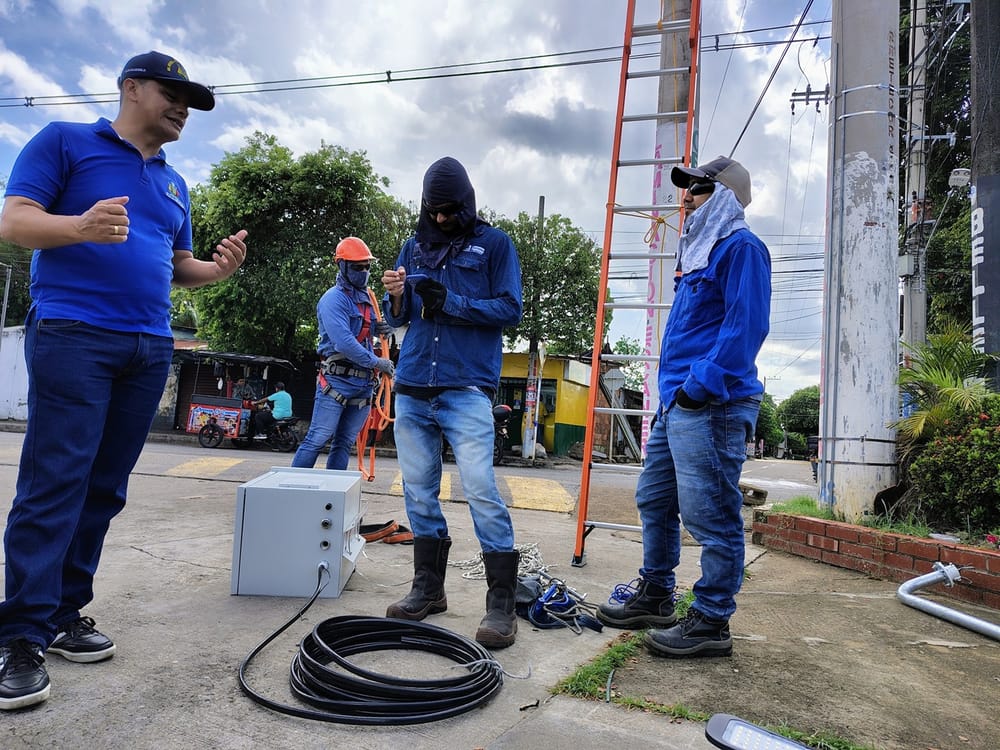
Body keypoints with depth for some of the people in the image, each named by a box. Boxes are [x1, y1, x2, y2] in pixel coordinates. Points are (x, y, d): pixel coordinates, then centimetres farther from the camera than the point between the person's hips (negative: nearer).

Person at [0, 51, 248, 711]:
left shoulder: (174, 184, 23)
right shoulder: (65, 141, 6)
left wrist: (220, 268, 3)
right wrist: (83, 226, -23)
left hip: (151, 350, 6)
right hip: (72, 334, -6)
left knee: (105, 489, 6)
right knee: (53, 485, -9)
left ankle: (65, 614, 15)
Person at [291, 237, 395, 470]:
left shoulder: (366, 297, 16)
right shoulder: (334, 299, -10)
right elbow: (344, 343, -21)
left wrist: (378, 328, 4)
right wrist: (376, 363, -15)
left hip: (363, 383, 8)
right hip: (337, 380, -8)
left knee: (344, 444, 8)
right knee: (318, 439, -8)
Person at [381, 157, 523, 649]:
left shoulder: (494, 244, 5)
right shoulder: (414, 246, 16)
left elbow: (510, 309, -3)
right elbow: (397, 318, 17)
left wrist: (449, 302, -13)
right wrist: (396, 297, -6)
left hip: (466, 390, -5)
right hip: (412, 389, 5)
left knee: (480, 489, -11)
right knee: (418, 492, 9)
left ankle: (501, 604, -1)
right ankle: (428, 590, 23)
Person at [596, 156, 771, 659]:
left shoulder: (741, 248, -6)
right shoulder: (699, 252, 23)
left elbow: (745, 325, -18)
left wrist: (700, 386, -21)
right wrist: (672, 391, 18)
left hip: (710, 408, -11)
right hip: (677, 403, 11)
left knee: (710, 514, -3)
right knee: (654, 499, 16)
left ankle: (711, 622, 10)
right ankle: (654, 597, 31)